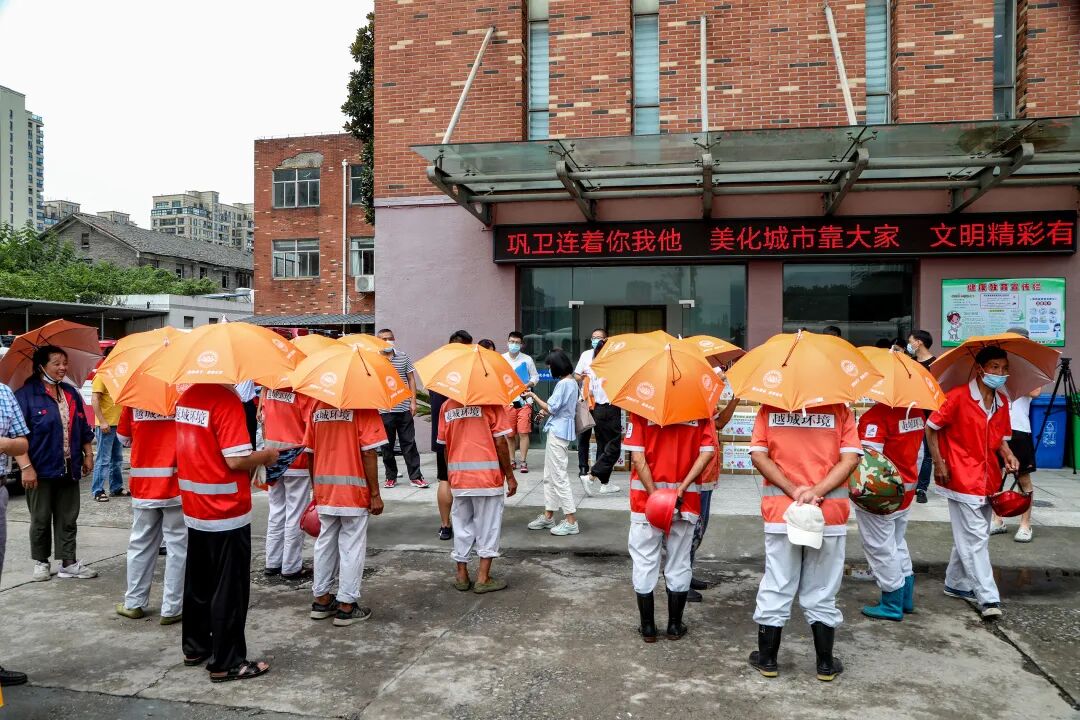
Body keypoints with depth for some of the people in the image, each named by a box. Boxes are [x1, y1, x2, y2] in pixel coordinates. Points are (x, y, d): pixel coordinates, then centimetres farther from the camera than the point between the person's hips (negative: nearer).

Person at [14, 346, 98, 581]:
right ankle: (41, 562, 21)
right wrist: (26, 467, -17)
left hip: (69, 469, 5)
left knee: (68, 519, 7)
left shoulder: (71, 393, 11)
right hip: (40, 470, -5)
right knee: (41, 520, 7)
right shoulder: (26, 394, -7)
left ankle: (68, 563, 12)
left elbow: (83, 429, 18)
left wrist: (88, 455, 12)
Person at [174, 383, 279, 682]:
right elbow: (236, 460, -23)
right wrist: (266, 455, -5)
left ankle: (195, 647, 33)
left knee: (197, 582, 20)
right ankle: (226, 663, 11)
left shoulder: (187, 396, 5)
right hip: (227, 513, -8)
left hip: (194, 510, 8)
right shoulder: (227, 400, -20)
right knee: (229, 590, 3)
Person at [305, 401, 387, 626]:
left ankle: (321, 600, 28)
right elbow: (368, 453, -16)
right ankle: (346, 606, 12)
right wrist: (375, 494, -9)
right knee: (352, 547, 5)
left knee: (325, 543, 17)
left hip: (324, 491, 5)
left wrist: (317, 489, 17)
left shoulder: (317, 406, 3)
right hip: (354, 492, -5)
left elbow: (311, 451, 7)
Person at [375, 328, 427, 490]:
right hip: (384, 410, -1)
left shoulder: (403, 357, 6)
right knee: (387, 445, 8)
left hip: (404, 408, 1)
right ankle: (391, 477, 20)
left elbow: (411, 380, 9)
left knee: (409, 443, 3)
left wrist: (413, 402, 1)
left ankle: (415, 476, 8)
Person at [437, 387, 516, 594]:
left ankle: (462, 576, 21)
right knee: (488, 526, 8)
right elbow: (500, 442, -10)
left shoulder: (447, 406, 5)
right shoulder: (490, 402, -7)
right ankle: (483, 578, 10)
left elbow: (444, 445, 6)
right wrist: (510, 476, -3)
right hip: (487, 476, -4)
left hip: (458, 477, 4)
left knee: (462, 525, 15)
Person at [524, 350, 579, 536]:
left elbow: (551, 408, -16)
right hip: (561, 431, 10)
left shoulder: (563, 384, -17)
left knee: (559, 476, -6)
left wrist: (534, 397, -5)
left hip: (558, 433, -10)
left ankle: (571, 521, -3)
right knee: (549, 476, 16)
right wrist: (546, 410, 12)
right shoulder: (572, 382, 12)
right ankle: (548, 516, 24)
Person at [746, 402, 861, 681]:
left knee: (776, 589, 10)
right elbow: (850, 459, -10)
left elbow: (758, 456, -7)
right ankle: (826, 664, 22)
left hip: (779, 512, 0)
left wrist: (792, 490, -10)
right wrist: (817, 490, -16)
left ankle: (767, 659, 20)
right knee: (822, 592, 12)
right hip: (831, 513, 0)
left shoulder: (769, 408, -1)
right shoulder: (839, 410, -1)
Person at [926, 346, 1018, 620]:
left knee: (969, 536, 16)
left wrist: (1008, 454, -4)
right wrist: (938, 462, -10)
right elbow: (931, 428, -7)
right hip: (963, 479, -7)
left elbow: (1000, 437, 17)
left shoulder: (1002, 402, 7)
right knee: (975, 538, -5)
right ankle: (989, 598, -2)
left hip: (987, 479, 7)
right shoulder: (958, 396, -13)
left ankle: (956, 583, 30)